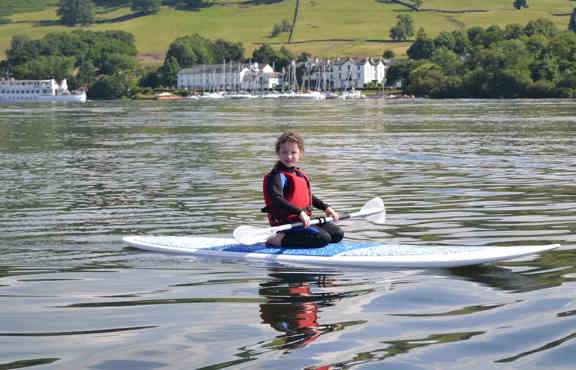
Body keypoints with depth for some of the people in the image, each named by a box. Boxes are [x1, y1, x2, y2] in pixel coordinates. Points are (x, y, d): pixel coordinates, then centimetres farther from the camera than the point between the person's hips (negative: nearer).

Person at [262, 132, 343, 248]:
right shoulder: (278, 176, -14)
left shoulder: (299, 174, 16)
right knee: (323, 238, -24)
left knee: (338, 234, 10)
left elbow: (309, 197, 32)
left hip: (304, 220, 9)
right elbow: (276, 199, -31)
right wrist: (299, 212, -37)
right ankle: (281, 240, -19)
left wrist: (325, 207, 22)